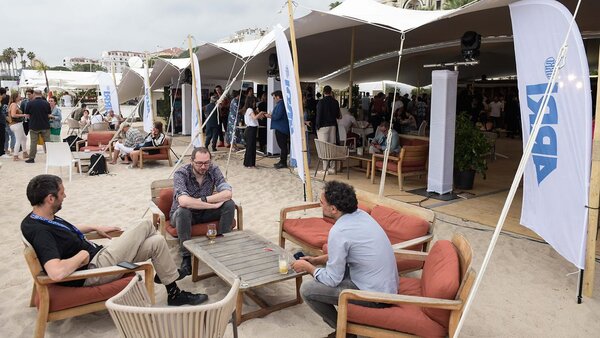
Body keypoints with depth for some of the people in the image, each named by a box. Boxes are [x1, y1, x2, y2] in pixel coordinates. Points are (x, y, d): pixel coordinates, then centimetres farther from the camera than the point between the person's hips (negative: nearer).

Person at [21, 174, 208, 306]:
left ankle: (166, 271, 36)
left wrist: (94, 227, 19)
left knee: (156, 242, 5)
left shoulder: (40, 218, 2)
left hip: (96, 255, 9)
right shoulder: (40, 231, -28)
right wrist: (82, 255, -25)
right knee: (146, 226, -6)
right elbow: (56, 273, -41)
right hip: (93, 269, -9)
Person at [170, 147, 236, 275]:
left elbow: (227, 193, -24)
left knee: (229, 205, -20)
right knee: (183, 211, -37)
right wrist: (213, 204, -36)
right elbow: (183, 201, -41)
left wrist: (203, 199, -32)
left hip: (204, 212, 3)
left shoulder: (213, 169, -13)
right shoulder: (181, 174, -24)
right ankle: (186, 257, -21)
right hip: (183, 214, -3)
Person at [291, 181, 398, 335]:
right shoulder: (360, 214, 3)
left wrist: (307, 267, 1)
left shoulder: (338, 232, -23)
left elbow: (332, 280, -15)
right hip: (388, 286, 9)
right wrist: (316, 260, 15)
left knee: (307, 289, -5)